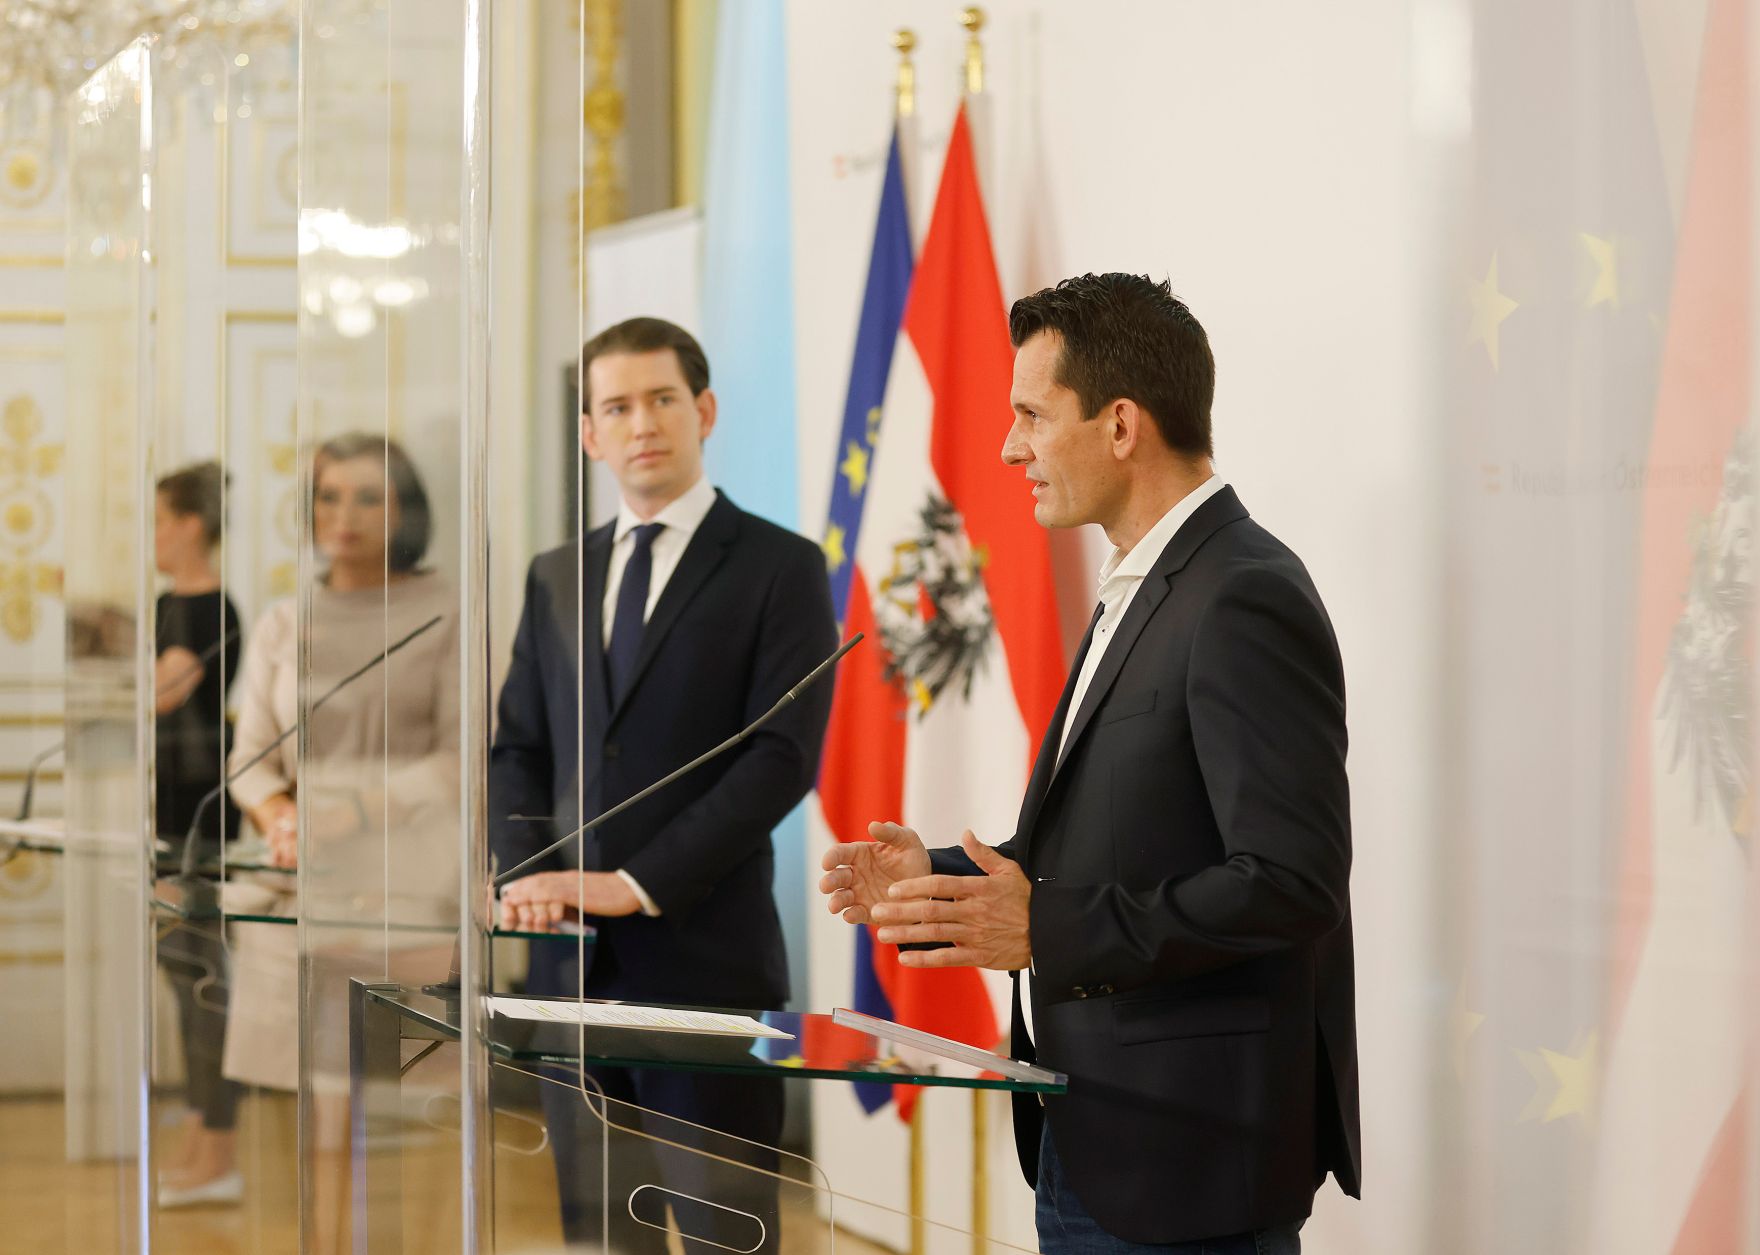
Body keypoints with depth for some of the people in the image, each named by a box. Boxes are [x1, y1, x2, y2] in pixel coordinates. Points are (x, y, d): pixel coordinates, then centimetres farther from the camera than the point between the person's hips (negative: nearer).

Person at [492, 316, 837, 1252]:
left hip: (705, 958, -5)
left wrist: (639, 885, -15)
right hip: (573, 960, 5)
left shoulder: (780, 567, -1)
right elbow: (518, 747, 15)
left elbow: (784, 757, -10)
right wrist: (526, 876, -5)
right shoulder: (556, 578, 16)